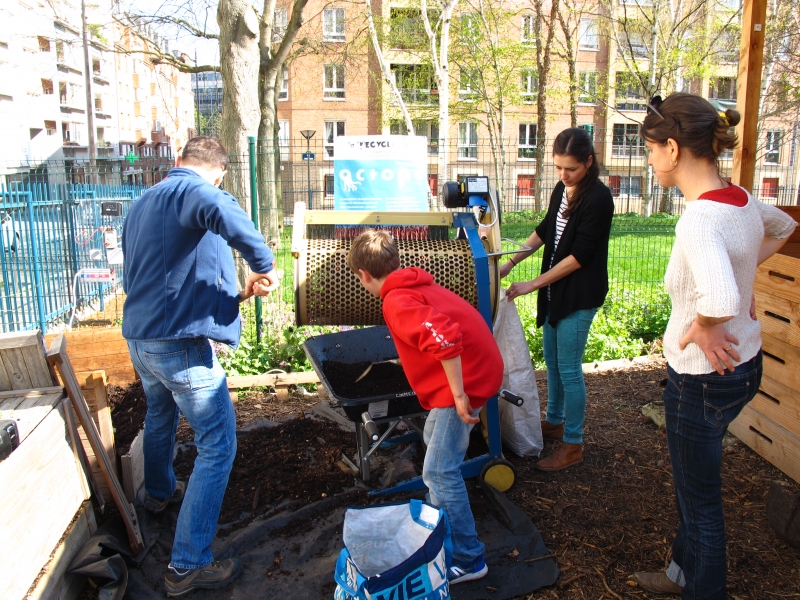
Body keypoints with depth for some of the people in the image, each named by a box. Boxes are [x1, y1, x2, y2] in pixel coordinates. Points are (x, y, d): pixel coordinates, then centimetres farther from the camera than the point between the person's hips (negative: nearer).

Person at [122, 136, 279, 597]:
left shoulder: (142, 202, 15)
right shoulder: (195, 191, -12)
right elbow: (225, 214, -38)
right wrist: (264, 266, -22)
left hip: (139, 337, 10)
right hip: (182, 342, -9)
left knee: (160, 416, 32)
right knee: (218, 444, -2)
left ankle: (160, 492, 58)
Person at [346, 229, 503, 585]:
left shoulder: (397, 301, -17)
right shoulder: (416, 286, 14)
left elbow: (445, 338, -33)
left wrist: (459, 395, -25)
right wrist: (411, 355, 51)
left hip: (465, 378, -11)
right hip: (475, 368, 11)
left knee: (439, 471, -5)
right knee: (435, 441, 27)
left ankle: (467, 559, 5)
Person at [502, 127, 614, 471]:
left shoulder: (598, 198, -17)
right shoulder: (561, 190, 6)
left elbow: (579, 255, -19)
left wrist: (533, 284, -17)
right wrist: (511, 262, 10)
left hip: (580, 295, -8)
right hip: (554, 290, 8)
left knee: (568, 369, -1)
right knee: (552, 362, 18)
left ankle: (573, 445, 13)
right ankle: (555, 422, 37)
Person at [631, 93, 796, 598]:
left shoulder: (700, 219, -28)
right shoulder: (742, 201, -2)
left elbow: (720, 300, -46)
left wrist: (701, 325, -25)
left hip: (705, 377, -9)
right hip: (744, 363, 9)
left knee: (701, 499, 12)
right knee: (694, 482, 27)